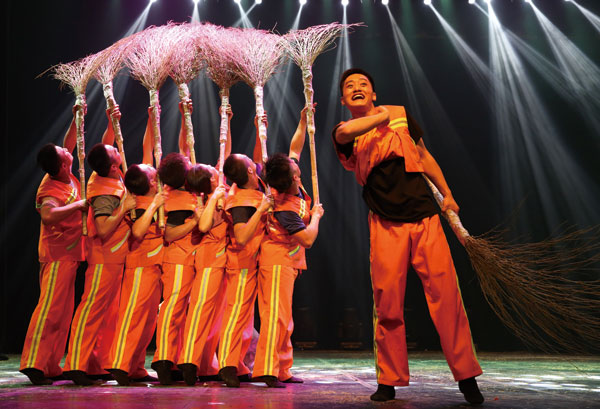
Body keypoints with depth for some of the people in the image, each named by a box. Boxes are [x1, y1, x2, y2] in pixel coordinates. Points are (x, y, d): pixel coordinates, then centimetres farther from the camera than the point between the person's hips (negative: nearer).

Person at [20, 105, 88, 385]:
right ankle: (34, 363, -9)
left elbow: (68, 144, 22)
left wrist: (76, 118, 17)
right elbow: (48, 215, -40)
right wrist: (77, 204, -31)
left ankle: (50, 366, 14)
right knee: (51, 307, -10)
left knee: (63, 310, 9)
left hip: (69, 253, 9)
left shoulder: (64, 177, 6)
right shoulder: (50, 190, -19)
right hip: (58, 253, -9)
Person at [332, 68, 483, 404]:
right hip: (386, 225, -1)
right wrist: (386, 116, -7)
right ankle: (390, 381, 9)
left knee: (446, 294, -7)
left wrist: (447, 194, 22)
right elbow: (347, 132, -20)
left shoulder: (400, 114, 14)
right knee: (387, 303, -4)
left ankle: (467, 376, 2)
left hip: (424, 216, 1)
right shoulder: (344, 132, 7)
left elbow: (424, 156, 23)